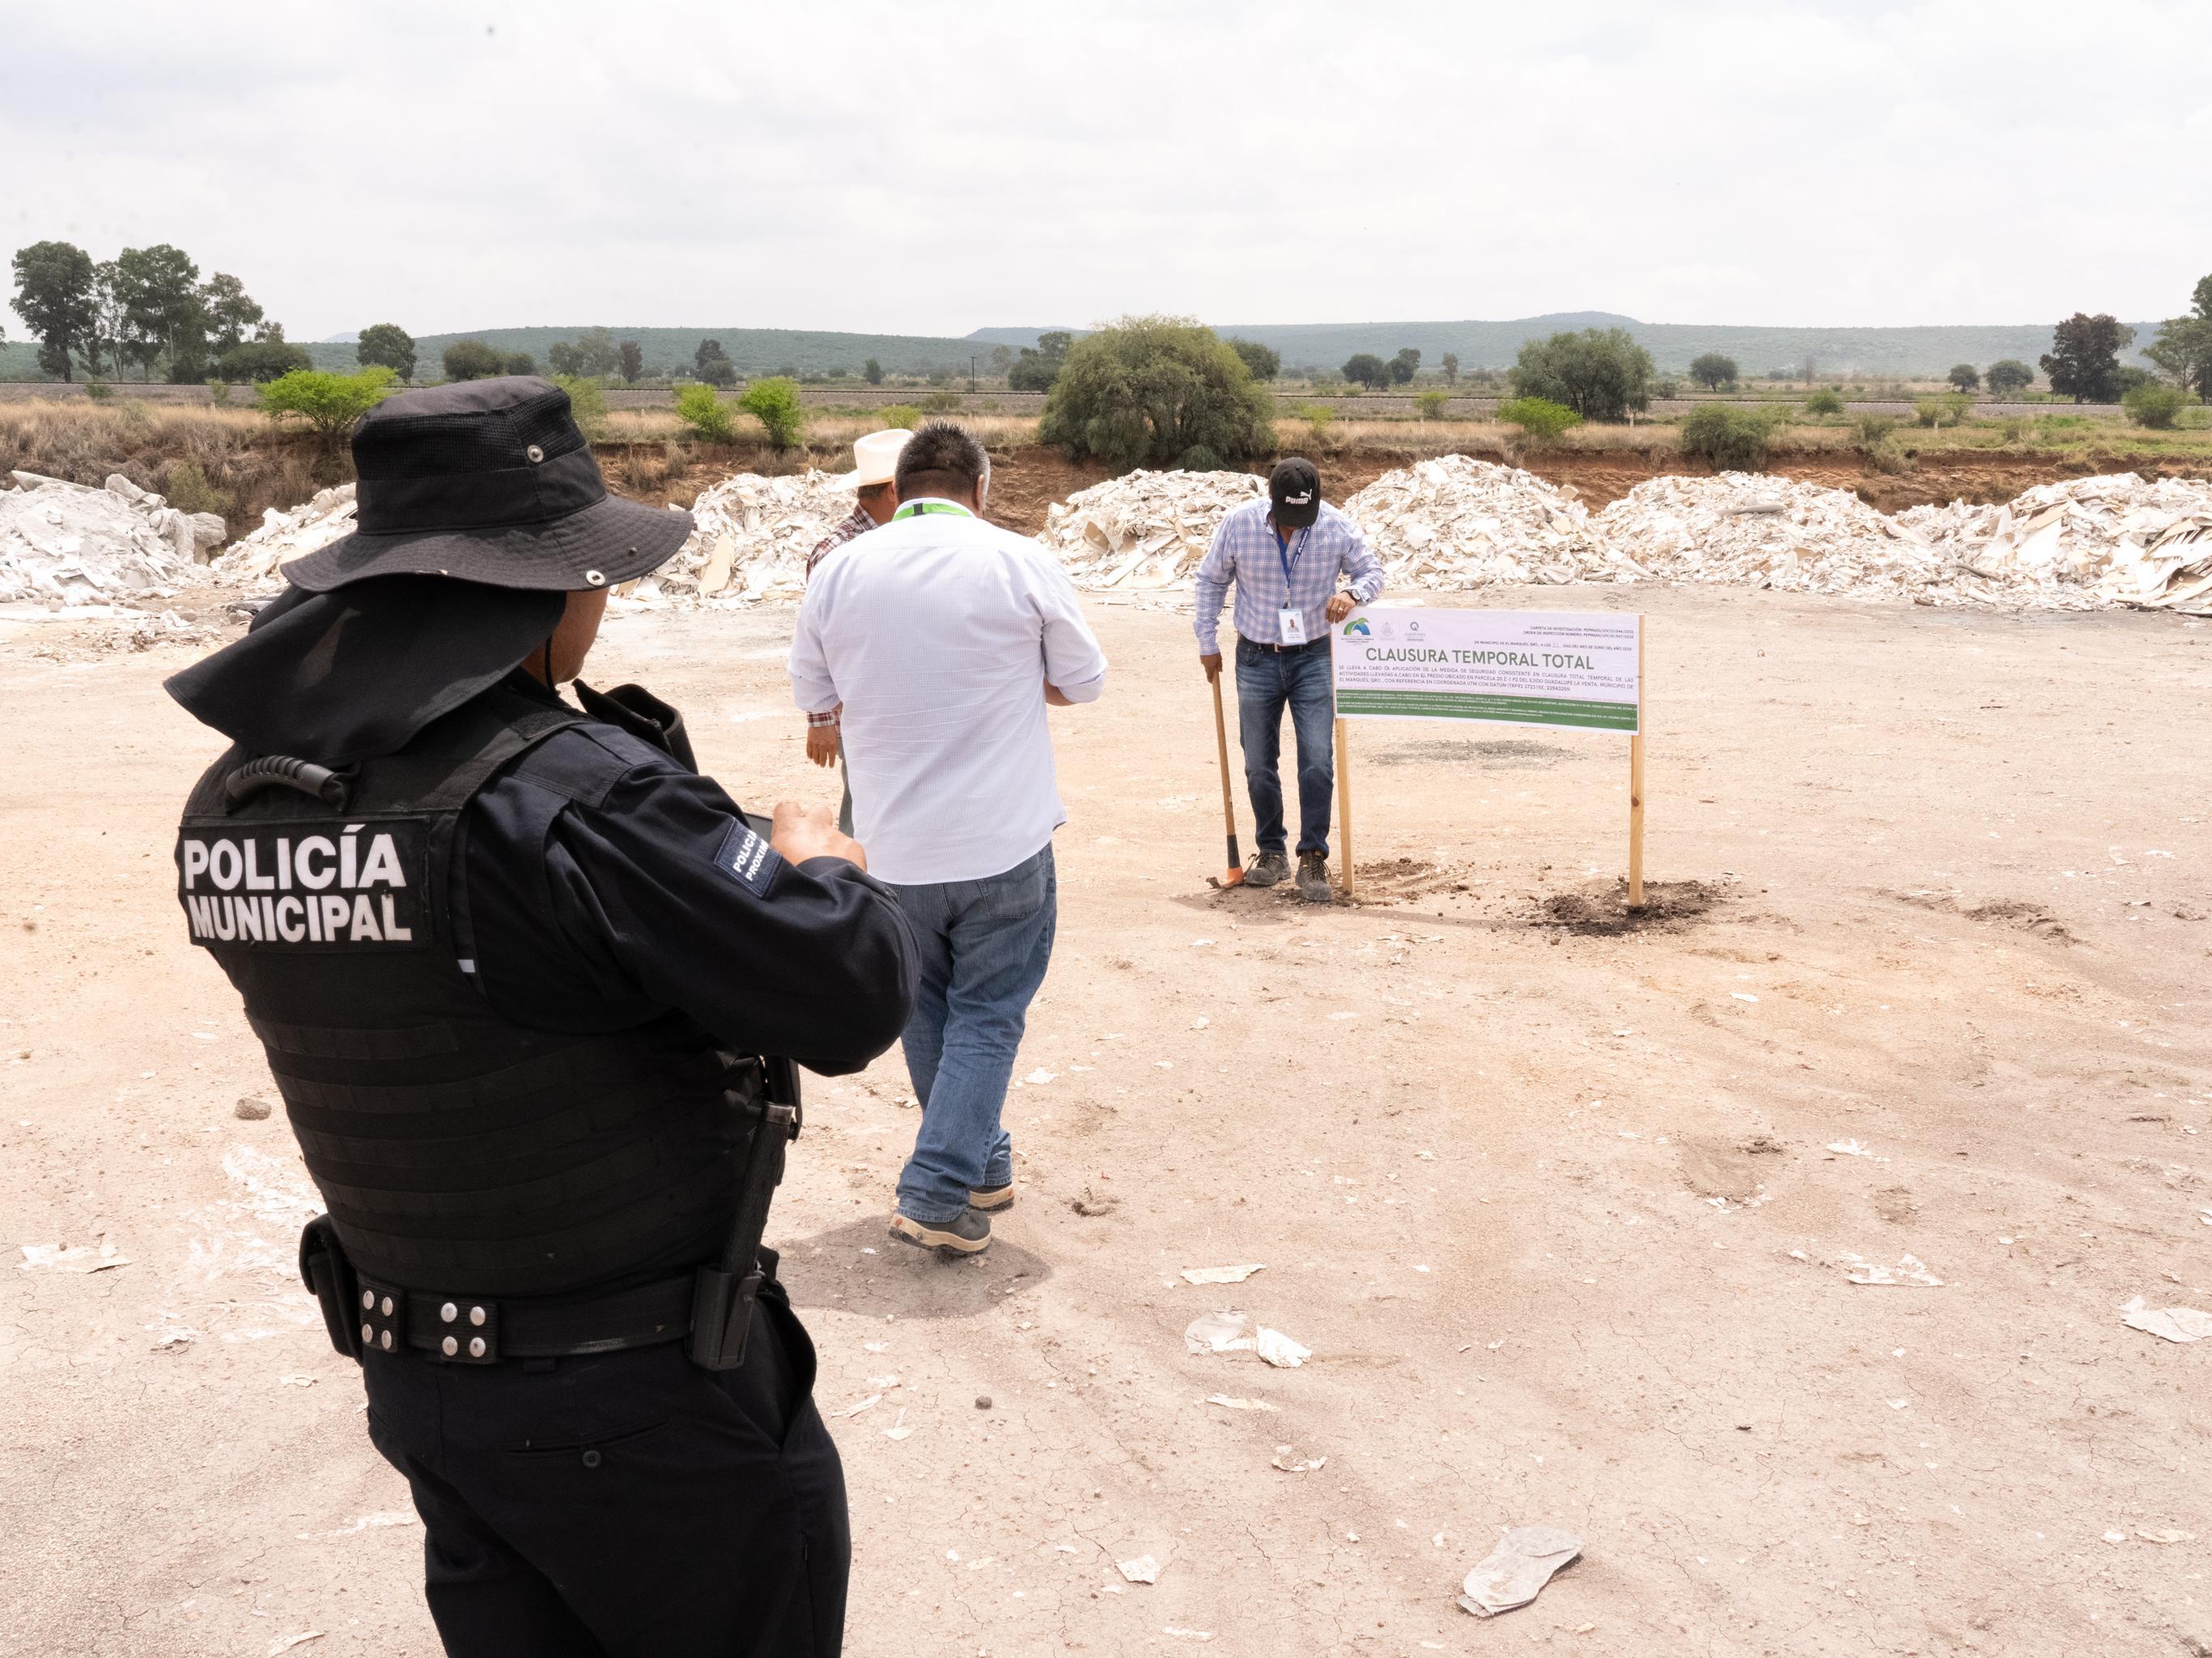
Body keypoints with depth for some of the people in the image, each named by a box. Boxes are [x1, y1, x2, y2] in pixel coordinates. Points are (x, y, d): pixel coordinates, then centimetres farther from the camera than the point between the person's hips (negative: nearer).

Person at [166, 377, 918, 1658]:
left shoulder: (234, 806, -3)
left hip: (414, 1372, 7)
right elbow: (853, 995, -26)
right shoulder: (575, 797, -28)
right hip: (639, 1406, -7)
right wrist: (823, 862, -4)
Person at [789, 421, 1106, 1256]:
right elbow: (1081, 683, 2)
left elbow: (812, 693, 9)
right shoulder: (1022, 563, -8)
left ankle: (979, 1165, 31)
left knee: (926, 1008, 19)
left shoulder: (840, 571, -2)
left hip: (895, 844, 3)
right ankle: (938, 1195, 0)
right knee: (986, 1014, 7)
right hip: (1005, 840, -2)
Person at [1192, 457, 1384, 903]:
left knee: (1317, 762, -7)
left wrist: (1352, 593, -20)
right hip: (1256, 660, 1)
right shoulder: (1238, 524, -10)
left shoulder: (1337, 527, -10)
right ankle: (1270, 852, 23)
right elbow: (1211, 581, 4)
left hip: (1312, 659, -1)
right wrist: (1208, 643, 5)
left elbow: (1372, 571, 3)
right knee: (1258, 766, 7)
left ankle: (1313, 858, 3)